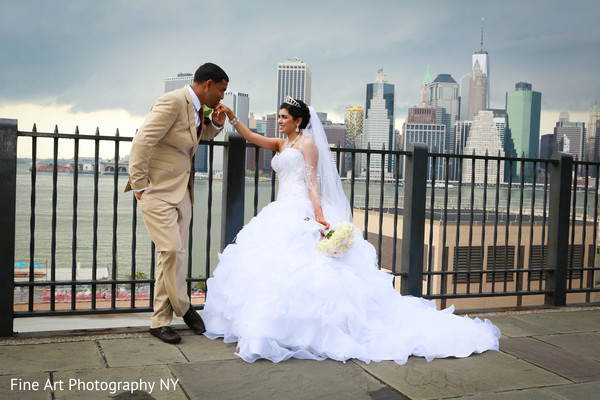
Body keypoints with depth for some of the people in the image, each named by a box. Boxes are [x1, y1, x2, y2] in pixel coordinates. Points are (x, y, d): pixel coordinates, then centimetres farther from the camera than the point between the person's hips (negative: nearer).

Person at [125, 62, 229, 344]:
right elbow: (141, 142, -21)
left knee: (173, 255, 7)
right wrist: (139, 185, -17)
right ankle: (183, 308, 9)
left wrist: (216, 123, 8)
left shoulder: (198, 108, 9)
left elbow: (201, 136, 30)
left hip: (182, 191, 9)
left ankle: (160, 321, 15)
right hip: (157, 191, -9)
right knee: (171, 251, -13)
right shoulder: (173, 102, -17)